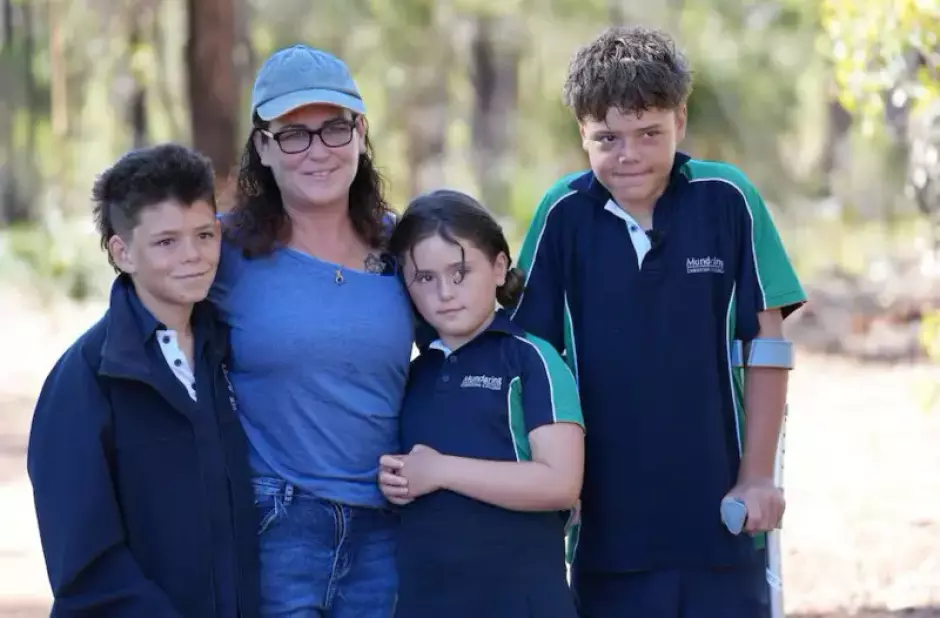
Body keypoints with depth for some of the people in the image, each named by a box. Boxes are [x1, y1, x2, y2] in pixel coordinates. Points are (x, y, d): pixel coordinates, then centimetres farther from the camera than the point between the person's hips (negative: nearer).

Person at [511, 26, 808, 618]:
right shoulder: (564, 214, -4)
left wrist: (758, 475, -1)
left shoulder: (727, 199, -6)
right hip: (607, 515, 1)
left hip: (718, 509, -1)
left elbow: (767, 342, -1)